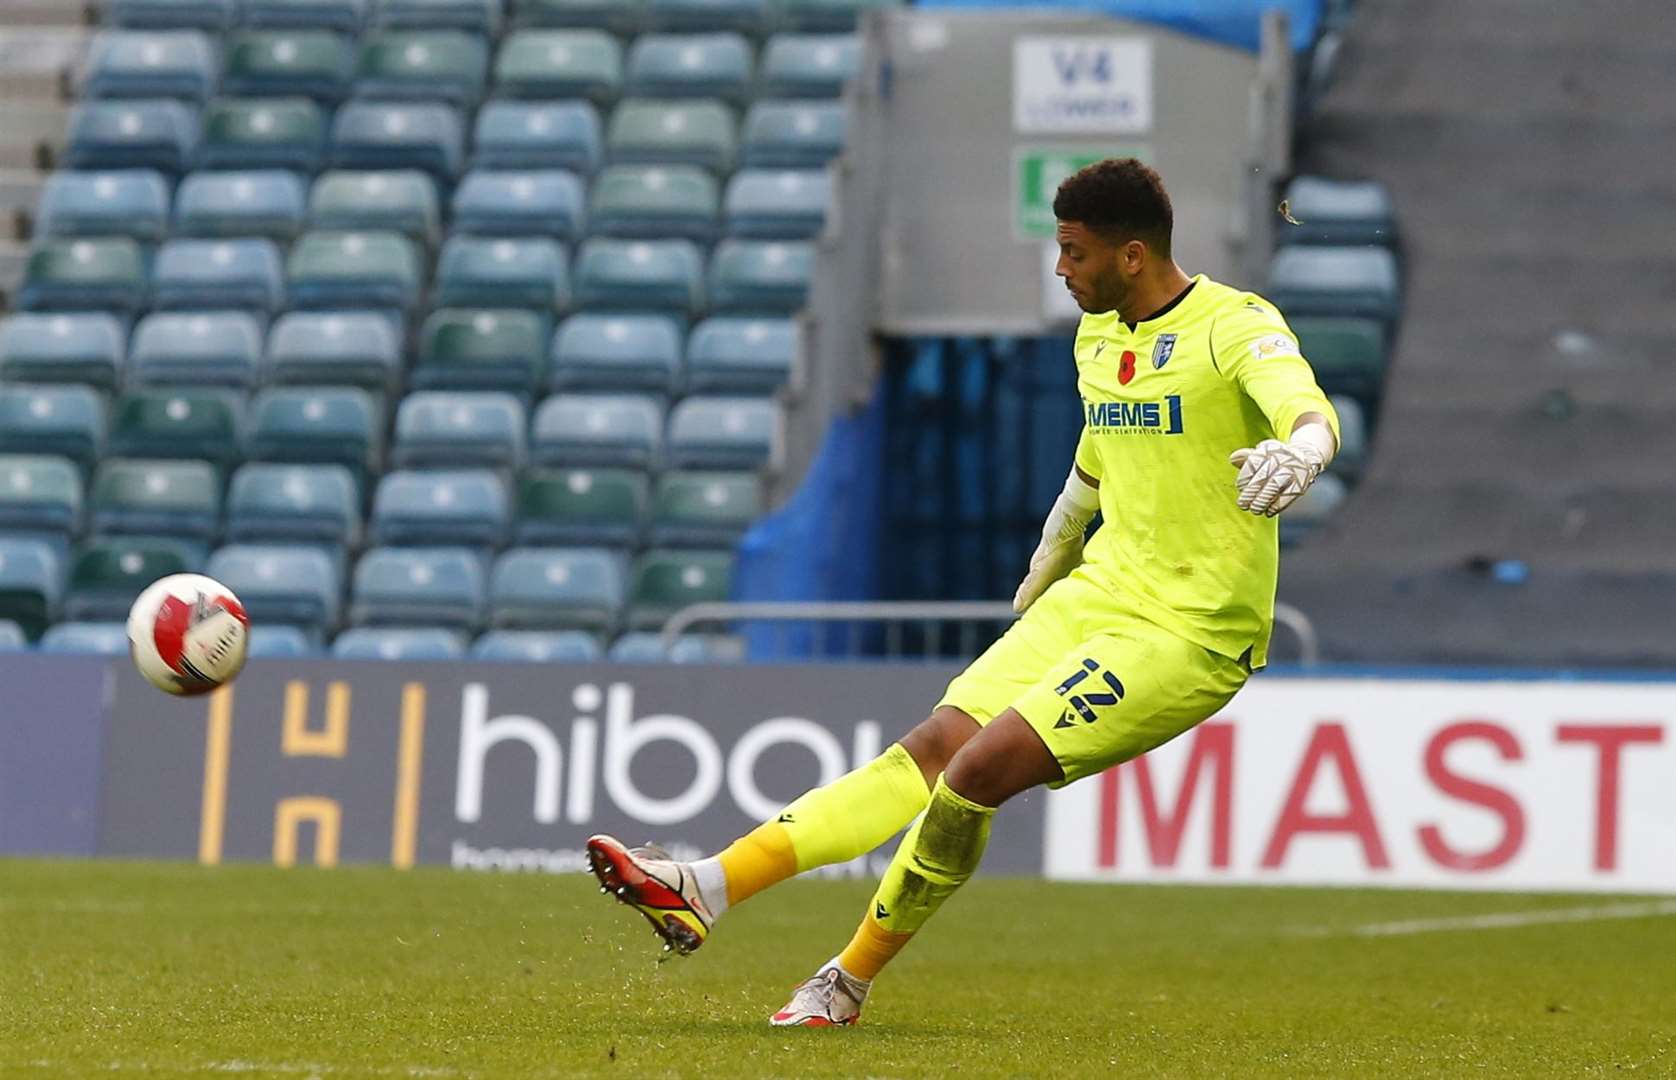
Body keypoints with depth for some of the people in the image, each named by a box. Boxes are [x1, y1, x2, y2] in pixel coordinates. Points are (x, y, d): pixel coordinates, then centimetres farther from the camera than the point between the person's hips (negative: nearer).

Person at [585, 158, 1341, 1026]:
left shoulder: (1236, 327, -13)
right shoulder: (1098, 336, 13)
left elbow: (1311, 415, -32)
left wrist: (1296, 454, -56)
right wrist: (1045, 572, 43)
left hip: (1191, 633, -8)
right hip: (1103, 591, 8)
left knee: (982, 765, -20)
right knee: (933, 747, -5)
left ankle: (847, 982, -6)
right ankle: (704, 892, -14)